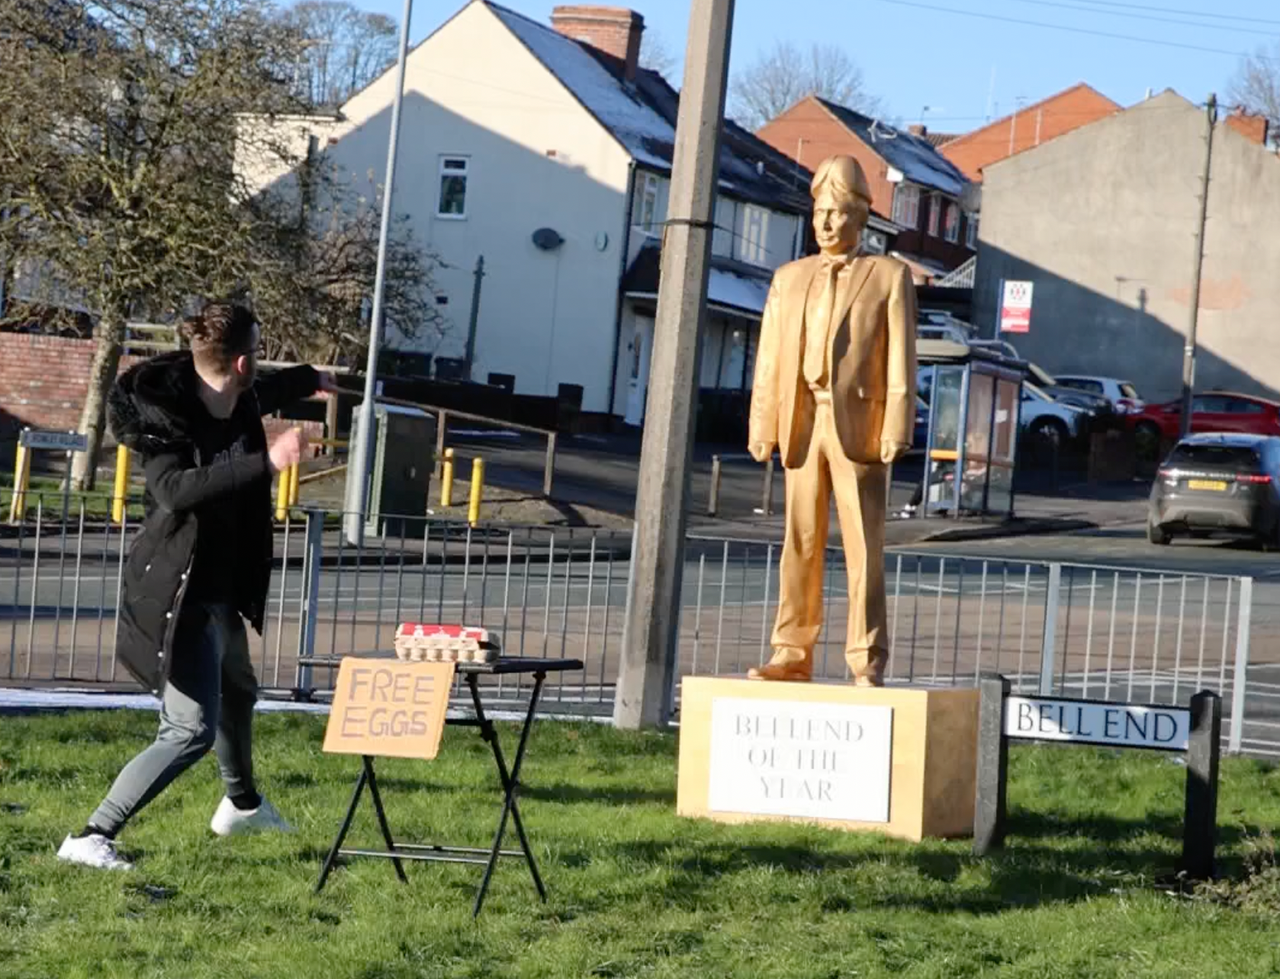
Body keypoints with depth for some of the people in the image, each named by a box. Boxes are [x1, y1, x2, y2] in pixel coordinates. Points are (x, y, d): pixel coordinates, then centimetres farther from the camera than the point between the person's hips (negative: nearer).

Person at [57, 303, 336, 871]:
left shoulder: (238, 403, -1)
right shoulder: (166, 418, -26)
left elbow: (262, 395, 25)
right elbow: (176, 489, -44)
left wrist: (309, 380, 45)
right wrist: (265, 462, -51)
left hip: (221, 589, 10)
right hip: (179, 596, -10)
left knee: (237, 693, 31)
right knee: (192, 730, -16)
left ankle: (241, 805, 56)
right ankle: (91, 838, -14)